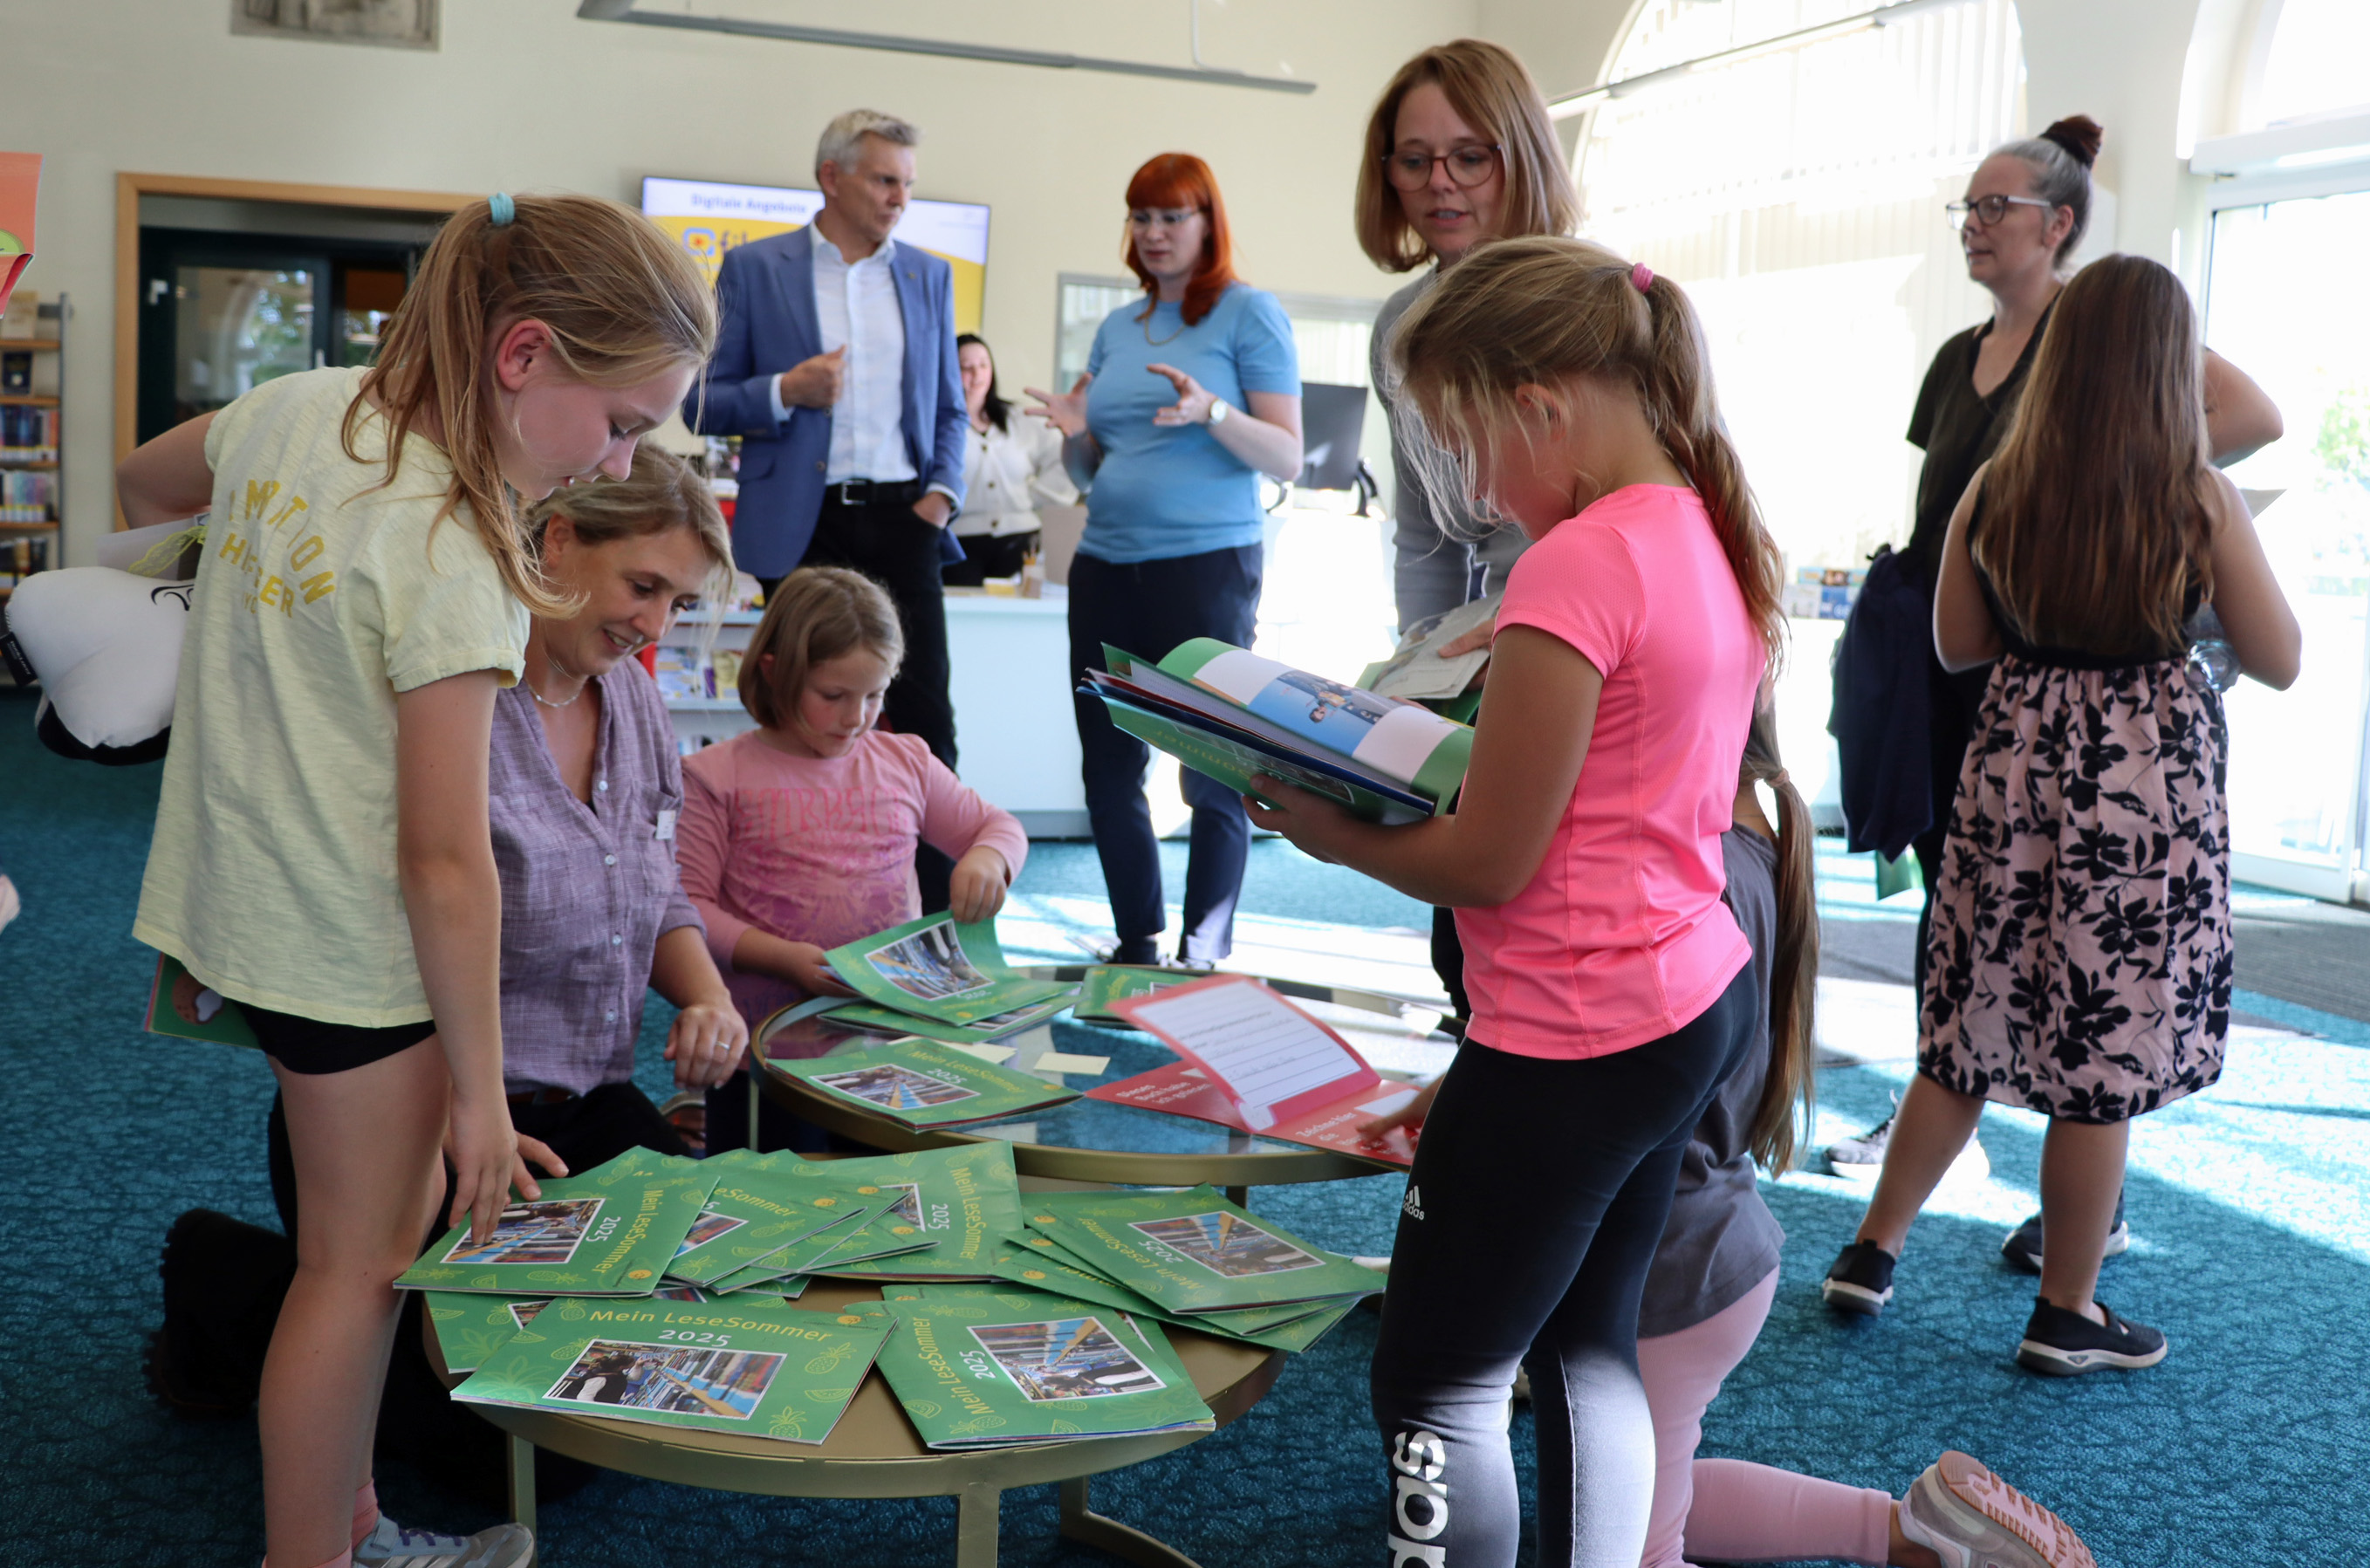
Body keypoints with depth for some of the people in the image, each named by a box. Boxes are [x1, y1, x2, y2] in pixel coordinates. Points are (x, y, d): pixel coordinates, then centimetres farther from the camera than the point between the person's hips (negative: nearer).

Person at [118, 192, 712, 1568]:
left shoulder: (293, 407, 0)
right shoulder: (453, 554, -24)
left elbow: (146, 487, 23)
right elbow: (445, 859, -23)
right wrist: (479, 1092, -15)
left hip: (246, 882, 9)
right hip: (351, 941, -8)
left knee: (392, 1218, 19)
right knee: (363, 1263, 6)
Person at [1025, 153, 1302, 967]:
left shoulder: (1249, 313, 0)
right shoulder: (1117, 328, 17)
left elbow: (1287, 459, -7)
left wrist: (1211, 411, -22)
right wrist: (1075, 434, -2)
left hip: (1207, 563, -6)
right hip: (1106, 565, 6)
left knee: (1213, 772, -5)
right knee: (1108, 768, 7)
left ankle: (1205, 955, 4)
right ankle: (1136, 945, 18)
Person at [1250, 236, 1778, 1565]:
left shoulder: (1578, 565, -22)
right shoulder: (1714, 543, 6)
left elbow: (1489, 863, -19)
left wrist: (1333, 835, -3)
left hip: (1579, 1045, -9)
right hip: (1702, 997, 10)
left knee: (1438, 1393, 4)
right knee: (1591, 1348, 22)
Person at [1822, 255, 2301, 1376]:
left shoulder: (1994, 491, -1)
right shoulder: (2201, 501, -9)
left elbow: (1956, 644, 8)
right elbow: (2279, 662, -2)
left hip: (2017, 762, 3)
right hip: (2150, 783, -3)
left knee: (1970, 1031, 15)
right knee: (2106, 1055, 6)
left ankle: (1874, 1251, 22)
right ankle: (2066, 1316, 17)